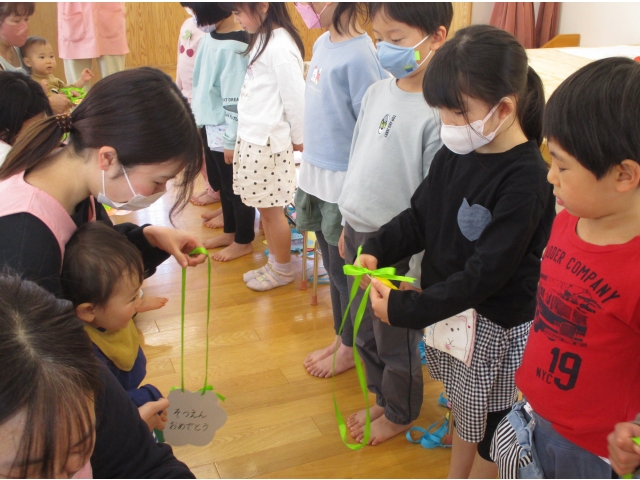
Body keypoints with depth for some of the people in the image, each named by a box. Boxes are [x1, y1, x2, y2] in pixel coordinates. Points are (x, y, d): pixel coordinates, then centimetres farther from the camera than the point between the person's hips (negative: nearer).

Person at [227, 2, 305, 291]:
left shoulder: (280, 46, -18)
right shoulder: (262, 39, 11)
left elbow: (295, 97, -17)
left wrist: (298, 139, -8)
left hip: (268, 142, -9)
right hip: (252, 138, 9)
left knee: (271, 209, 3)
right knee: (264, 207, 15)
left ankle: (283, 270, 19)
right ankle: (274, 263, 29)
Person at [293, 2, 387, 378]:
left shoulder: (359, 55, -20)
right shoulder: (322, 44, 5)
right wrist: (310, 171, 17)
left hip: (345, 183, -8)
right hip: (318, 177, 8)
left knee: (345, 271, 8)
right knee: (332, 266, 19)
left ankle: (351, 348, 29)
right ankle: (340, 338, 37)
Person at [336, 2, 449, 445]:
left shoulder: (437, 112, -21)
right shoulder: (377, 92, 3)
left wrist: (417, 267, -15)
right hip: (359, 233, 8)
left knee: (395, 338, 12)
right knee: (366, 332, 22)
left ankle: (400, 413, 37)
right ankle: (382, 398, 46)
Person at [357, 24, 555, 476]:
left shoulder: (526, 180, -26)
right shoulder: (456, 153, -3)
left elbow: (485, 274, -27)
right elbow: (419, 217, 7)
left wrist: (405, 309, -26)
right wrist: (377, 250, -11)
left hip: (496, 329, -7)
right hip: (450, 310, 7)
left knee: (488, 433, 15)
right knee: (463, 410, 27)